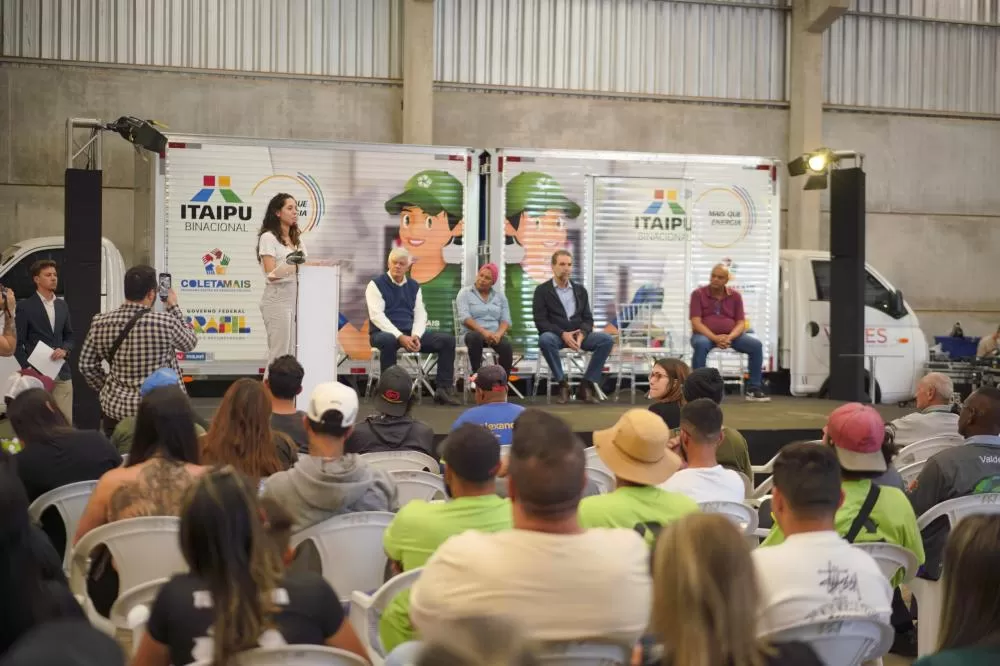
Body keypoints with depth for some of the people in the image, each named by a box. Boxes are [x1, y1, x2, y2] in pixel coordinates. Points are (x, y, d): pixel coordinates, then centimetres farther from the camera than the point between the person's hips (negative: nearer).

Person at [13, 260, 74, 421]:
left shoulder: (62, 305, 13)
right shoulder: (25, 306, -4)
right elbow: (17, 342, -4)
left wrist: (65, 350, -3)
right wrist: (27, 367, -12)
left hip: (62, 373, 5)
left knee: (66, 421, 4)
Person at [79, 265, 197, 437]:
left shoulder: (100, 323, -3)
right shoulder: (165, 322, -15)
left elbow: (86, 365, 5)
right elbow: (190, 342, 5)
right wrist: (174, 306, 15)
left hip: (115, 407, 4)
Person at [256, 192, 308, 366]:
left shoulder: (296, 239, 15)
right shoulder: (268, 237, -7)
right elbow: (271, 274, -15)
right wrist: (290, 264, -27)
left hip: (295, 299, 8)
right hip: (278, 300, -8)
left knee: (292, 354, 6)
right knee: (280, 355, -10)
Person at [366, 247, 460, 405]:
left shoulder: (414, 286, 15)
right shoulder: (376, 285, -2)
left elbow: (420, 315, 7)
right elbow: (377, 316, -14)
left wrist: (415, 336, -15)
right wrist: (400, 337, -25)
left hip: (411, 333, 5)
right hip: (385, 333, -5)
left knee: (448, 340, -11)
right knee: (388, 340, -42)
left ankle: (444, 389, -14)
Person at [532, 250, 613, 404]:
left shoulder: (580, 289, 14)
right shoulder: (542, 290, 2)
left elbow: (588, 318, 9)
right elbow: (540, 321, -7)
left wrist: (582, 334, -14)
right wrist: (563, 334, -21)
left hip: (578, 335, 4)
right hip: (555, 335, -4)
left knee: (606, 339, -21)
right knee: (545, 339, -39)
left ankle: (587, 385, -15)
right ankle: (562, 384, -23)